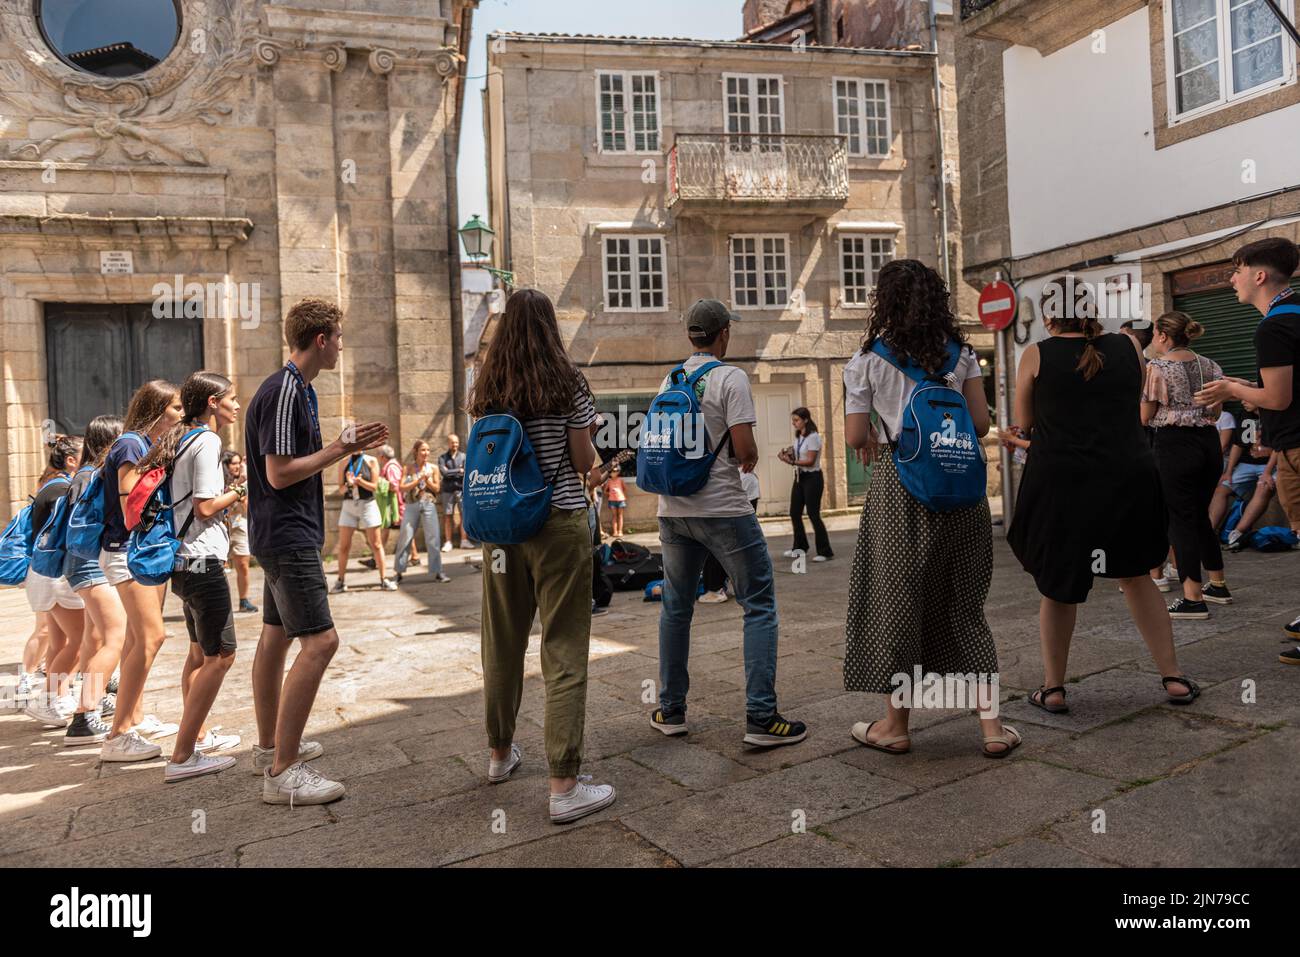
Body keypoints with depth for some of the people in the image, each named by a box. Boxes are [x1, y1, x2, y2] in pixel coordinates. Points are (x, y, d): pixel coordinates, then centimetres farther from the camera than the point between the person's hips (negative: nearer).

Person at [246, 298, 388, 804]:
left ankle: (270, 746, 28)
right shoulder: (284, 392, -17)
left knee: (276, 637, 16)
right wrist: (339, 449, -13)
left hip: (283, 534, 11)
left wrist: (347, 444, 10)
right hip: (287, 536, -11)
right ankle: (282, 772, -9)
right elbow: (279, 473, -21)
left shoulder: (298, 389, 15)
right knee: (319, 641, -14)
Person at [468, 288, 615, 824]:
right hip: (559, 523, -5)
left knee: (502, 643, 17)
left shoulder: (486, 387, 6)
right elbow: (584, 463, -4)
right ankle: (564, 786, -1)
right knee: (564, 651, -2)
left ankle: (500, 754, 34)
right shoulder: (566, 382, -5)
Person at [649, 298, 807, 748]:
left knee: (676, 608, 16)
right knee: (760, 606, 2)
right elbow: (745, 450, -15)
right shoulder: (730, 378, -9)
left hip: (673, 509, 6)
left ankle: (671, 710, 22)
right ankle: (761, 716, -2)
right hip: (722, 509, -6)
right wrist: (750, 460, 6)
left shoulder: (669, 381, 10)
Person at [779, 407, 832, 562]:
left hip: (812, 478, -8)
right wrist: (787, 454, -6)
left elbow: (810, 461, -19)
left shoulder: (813, 437, -14)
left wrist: (791, 462, -27)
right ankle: (800, 547, 26)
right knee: (794, 513, 11)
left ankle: (825, 552, 0)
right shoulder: (798, 437, 11)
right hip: (799, 477, 8)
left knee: (813, 514, -7)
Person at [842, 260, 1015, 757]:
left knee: (897, 596, 7)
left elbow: (856, 437, -5)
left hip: (899, 485, -3)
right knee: (963, 601, 13)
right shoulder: (960, 352, 6)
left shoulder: (867, 360, -3)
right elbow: (981, 423, 4)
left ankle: (896, 723, 18)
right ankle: (991, 721, 13)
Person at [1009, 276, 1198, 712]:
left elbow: (1024, 423, 8)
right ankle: (1173, 677, 22)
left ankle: (1053, 688, 18)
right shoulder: (1128, 347, 6)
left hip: (1061, 482, -2)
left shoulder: (1036, 355, -1)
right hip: (1130, 477, 2)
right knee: (1137, 576, 20)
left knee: (1059, 585, 11)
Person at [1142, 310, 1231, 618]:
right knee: (1201, 515, 19)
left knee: (1181, 518, -2)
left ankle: (1193, 599, -3)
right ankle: (1218, 586, 28)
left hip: (1175, 443, -7)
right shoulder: (1210, 366, 10)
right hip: (1209, 442, 7)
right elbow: (1215, 413, 15)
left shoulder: (1156, 367, -9)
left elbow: (1145, 417, -6)